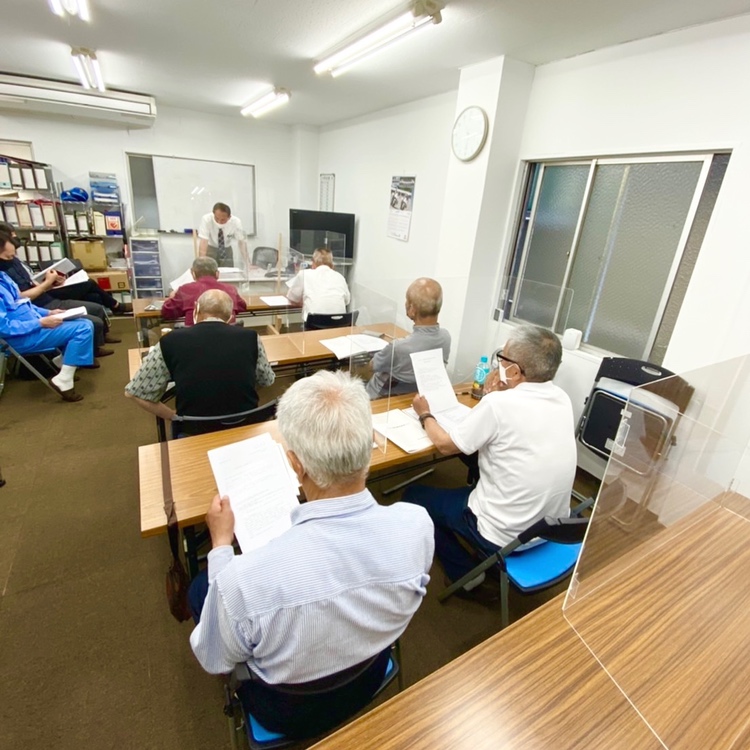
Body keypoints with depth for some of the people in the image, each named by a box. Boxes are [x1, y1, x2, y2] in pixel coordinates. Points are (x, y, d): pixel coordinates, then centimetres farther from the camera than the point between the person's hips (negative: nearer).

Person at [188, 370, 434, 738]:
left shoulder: (245, 578, -41)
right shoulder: (416, 525, -31)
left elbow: (214, 661, -17)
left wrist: (221, 541, -11)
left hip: (288, 712, -3)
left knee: (201, 586, 17)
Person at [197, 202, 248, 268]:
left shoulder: (236, 222, -24)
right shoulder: (206, 219, -28)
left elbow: (241, 242, -25)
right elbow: (203, 242, -35)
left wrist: (248, 263, -36)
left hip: (227, 250, 1)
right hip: (210, 248, -1)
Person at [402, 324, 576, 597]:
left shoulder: (500, 403, -25)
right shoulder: (562, 399, -3)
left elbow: (446, 445, -11)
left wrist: (425, 414, 5)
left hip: (507, 535, -7)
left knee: (413, 496, 10)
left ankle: (466, 574, 16)